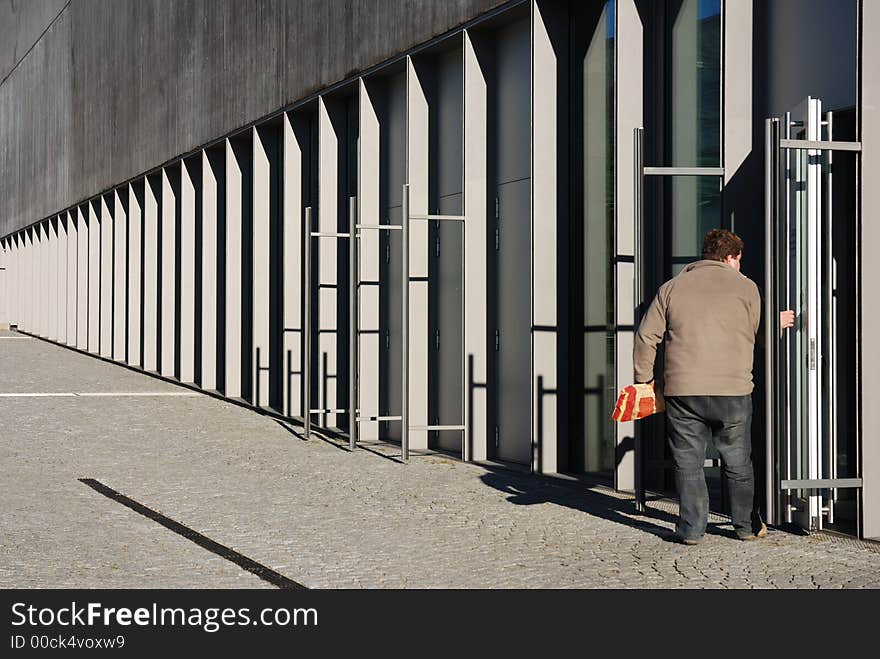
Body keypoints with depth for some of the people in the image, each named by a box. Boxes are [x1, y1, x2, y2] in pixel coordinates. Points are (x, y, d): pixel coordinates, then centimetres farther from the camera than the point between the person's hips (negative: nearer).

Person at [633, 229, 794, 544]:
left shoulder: (672, 287, 9)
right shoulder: (745, 287, 5)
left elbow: (646, 336, 7)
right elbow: (760, 334, 11)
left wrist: (644, 379, 15)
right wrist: (778, 323, 31)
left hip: (682, 390, 1)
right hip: (733, 390, -1)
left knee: (688, 462, 7)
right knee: (738, 462, 13)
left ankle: (691, 528, 5)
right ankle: (747, 526, 20)